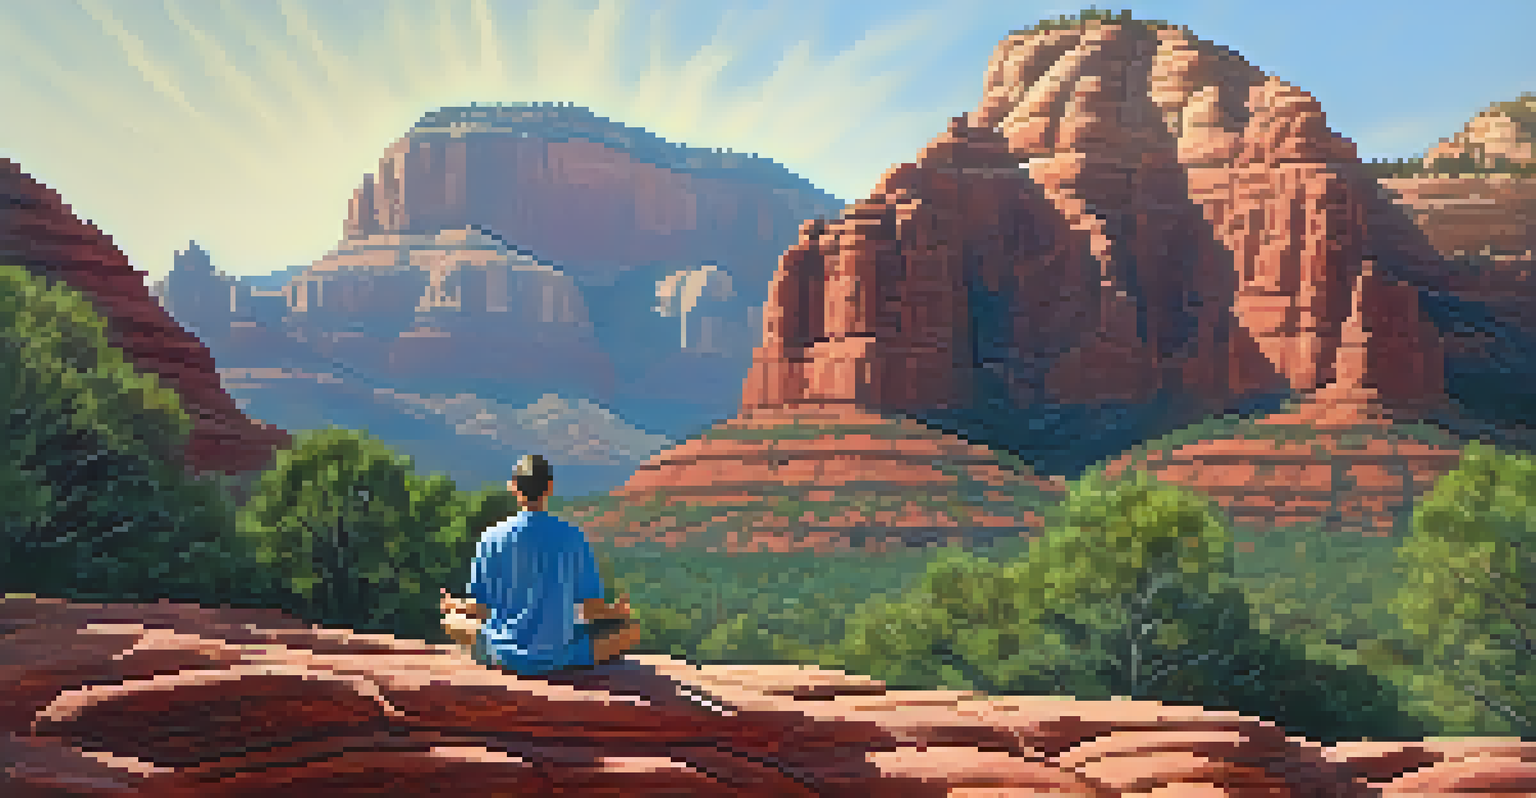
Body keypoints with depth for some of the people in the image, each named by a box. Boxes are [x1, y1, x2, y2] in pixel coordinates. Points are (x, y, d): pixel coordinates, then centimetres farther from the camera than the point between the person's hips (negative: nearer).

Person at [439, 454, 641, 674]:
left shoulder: (491, 538, -10)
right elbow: (592, 608, -7)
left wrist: (453, 605, 19)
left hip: (504, 657, 1)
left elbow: (480, 608, -5)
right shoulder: (572, 537, -12)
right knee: (631, 629, 24)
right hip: (559, 656, -1)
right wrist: (615, 610, 17)